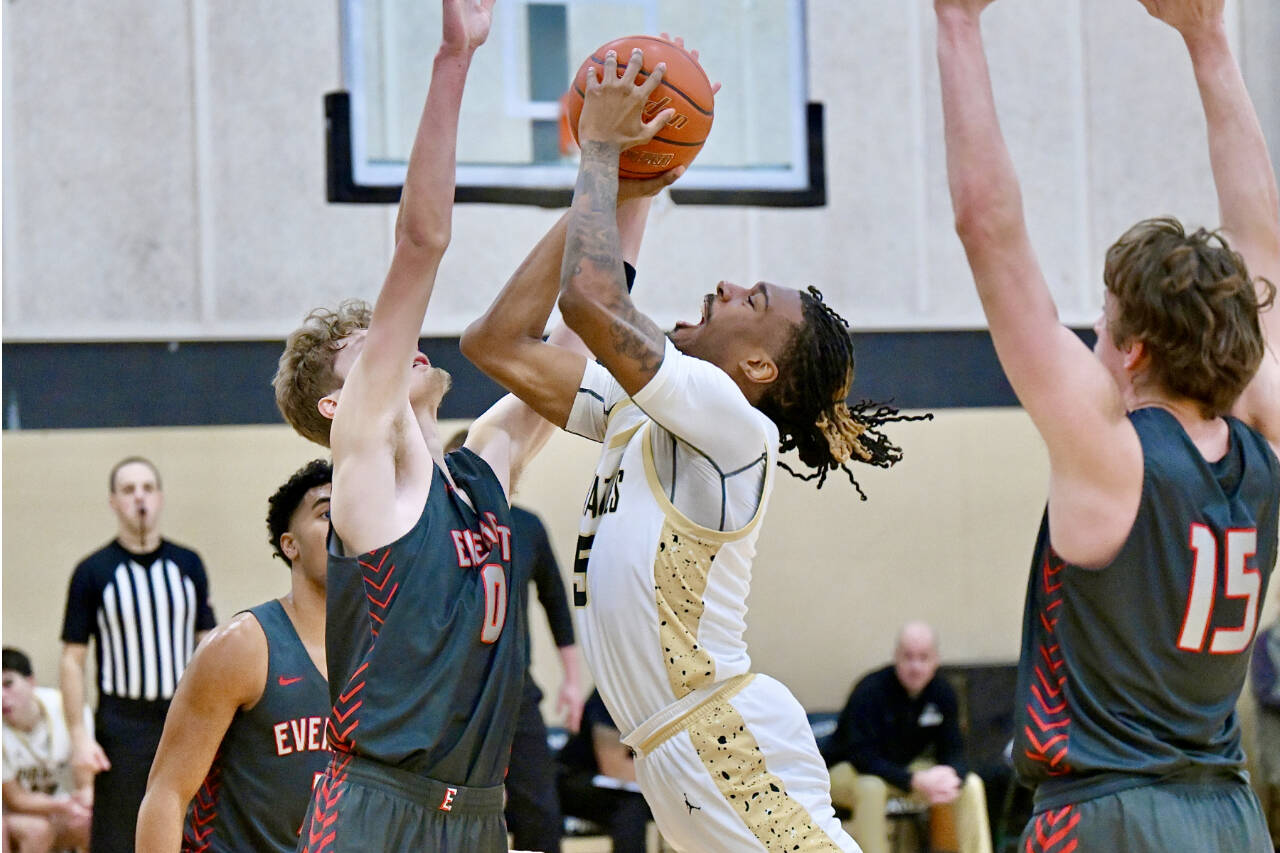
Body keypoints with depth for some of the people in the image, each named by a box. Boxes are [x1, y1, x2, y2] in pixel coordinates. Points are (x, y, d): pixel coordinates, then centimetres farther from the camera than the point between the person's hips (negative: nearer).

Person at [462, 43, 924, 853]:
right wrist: (594, 187, 13)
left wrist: (601, 153, -8)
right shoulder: (637, 411, 15)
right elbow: (499, 343, 17)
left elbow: (590, 297, -23)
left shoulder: (732, 421, -11)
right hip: (681, 752, 10)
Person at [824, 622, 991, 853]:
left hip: (907, 768, 6)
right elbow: (863, 758, -31)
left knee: (971, 785, -12)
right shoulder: (870, 691, -26)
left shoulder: (943, 693, -9)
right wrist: (915, 782, -42)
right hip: (848, 771, -5)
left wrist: (952, 777, -33)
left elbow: (953, 750, -8)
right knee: (871, 787, -39)